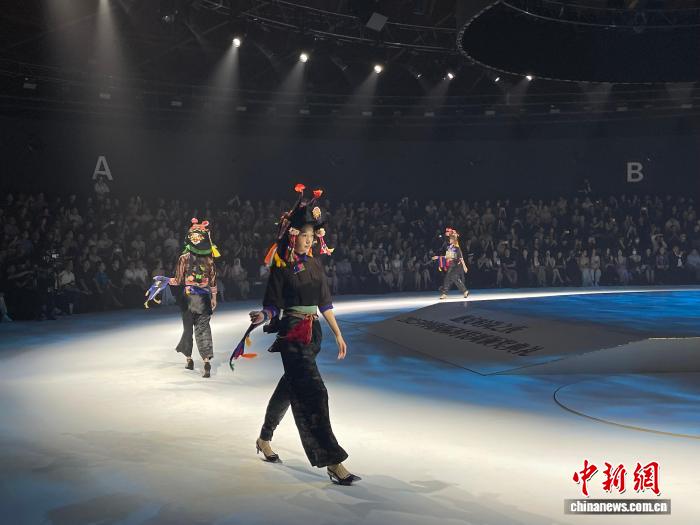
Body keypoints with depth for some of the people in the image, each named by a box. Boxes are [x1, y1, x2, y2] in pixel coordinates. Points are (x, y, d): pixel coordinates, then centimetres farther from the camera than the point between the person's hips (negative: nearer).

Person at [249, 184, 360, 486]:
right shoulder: (281, 266, -8)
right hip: (291, 335, -7)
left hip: (313, 333, 7)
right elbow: (273, 304, -6)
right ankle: (333, 463, -15)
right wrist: (263, 316, -24)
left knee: (290, 387, 18)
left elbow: (324, 302, 14)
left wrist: (338, 334, 14)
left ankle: (264, 439, 38)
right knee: (312, 393, -13)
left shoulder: (314, 264, 10)